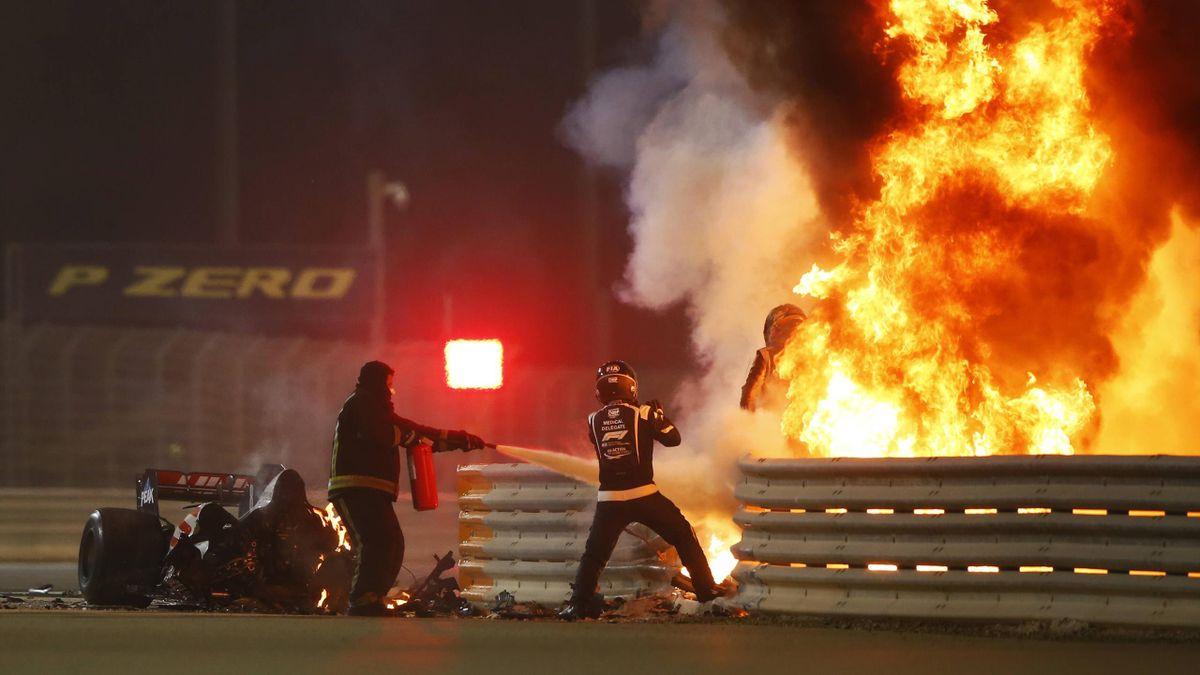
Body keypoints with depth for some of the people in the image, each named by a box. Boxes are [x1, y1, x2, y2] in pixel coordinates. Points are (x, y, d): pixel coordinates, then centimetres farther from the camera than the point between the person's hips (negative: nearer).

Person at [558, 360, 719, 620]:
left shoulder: (594, 421, 4)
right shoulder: (642, 414, -5)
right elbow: (672, 438, 5)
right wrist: (659, 414, 20)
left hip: (609, 499, 2)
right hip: (643, 495, -2)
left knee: (594, 554, 10)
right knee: (684, 536, 15)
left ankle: (578, 603, -3)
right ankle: (706, 589, 15)